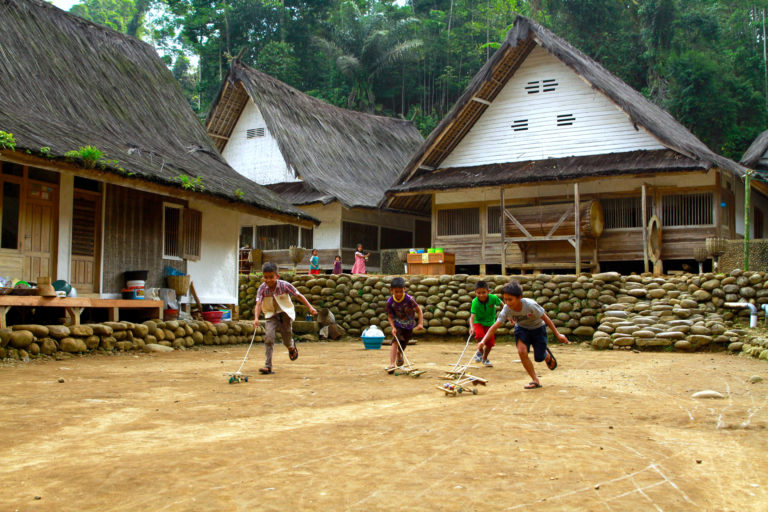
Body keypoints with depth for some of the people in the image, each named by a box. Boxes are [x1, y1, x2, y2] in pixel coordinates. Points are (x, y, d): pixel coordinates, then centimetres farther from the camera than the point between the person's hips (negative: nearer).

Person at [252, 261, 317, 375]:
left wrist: (310, 307, -13)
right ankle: (268, 366, -12)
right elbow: (258, 304, -25)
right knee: (268, 336, -17)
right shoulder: (262, 288, -16)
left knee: (287, 341, -3)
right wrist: (256, 318, -41)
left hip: (285, 312, -1)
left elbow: (299, 295, -8)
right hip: (271, 315, 1)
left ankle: (291, 346, 37)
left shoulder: (284, 285, -18)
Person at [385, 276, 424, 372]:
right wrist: (393, 327, -22)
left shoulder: (409, 299, -23)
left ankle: (399, 354, 48)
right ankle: (391, 364, -23)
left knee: (403, 345, 12)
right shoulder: (390, 302, -18)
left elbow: (418, 310, -12)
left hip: (409, 325, 1)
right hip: (397, 325, 0)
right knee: (395, 342, -20)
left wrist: (421, 323, -20)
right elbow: (390, 316, -8)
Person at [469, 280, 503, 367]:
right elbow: (472, 316, -35)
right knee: (480, 335, -31)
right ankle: (480, 351, -1)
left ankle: (485, 358, 33)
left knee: (490, 343, 3)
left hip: (490, 322, 3)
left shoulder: (493, 298, -23)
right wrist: (472, 327, -50)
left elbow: (501, 304, -3)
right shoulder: (475, 302, -28)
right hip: (478, 322, -2)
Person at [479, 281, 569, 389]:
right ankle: (535, 380, -7)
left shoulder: (530, 305, -36)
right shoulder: (506, 309, -27)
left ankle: (547, 355, 40)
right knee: (522, 351, -22)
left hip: (537, 328, -2)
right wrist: (483, 341, -41)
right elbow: (495, 326, -27)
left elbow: (545, 318, -23)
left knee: (539, 358, 0)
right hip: (521, 328, 2)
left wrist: (558, 335, -15)